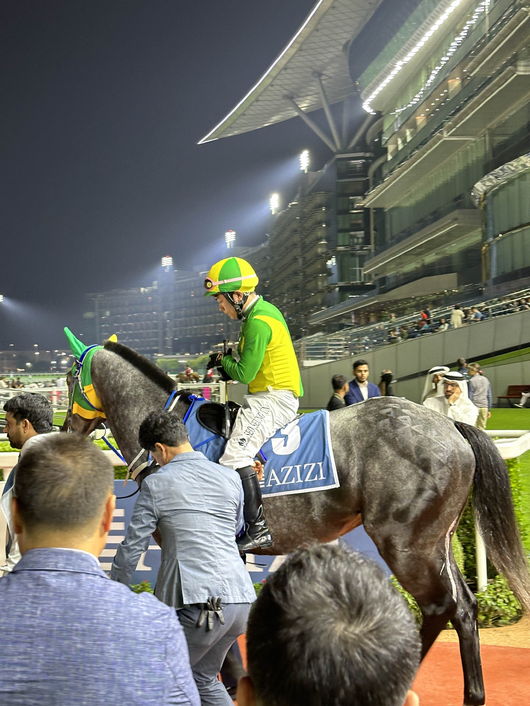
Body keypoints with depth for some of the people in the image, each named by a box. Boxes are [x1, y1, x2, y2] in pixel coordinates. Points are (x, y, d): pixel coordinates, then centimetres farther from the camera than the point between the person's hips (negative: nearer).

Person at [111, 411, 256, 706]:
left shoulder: (157, 484, -2)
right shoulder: (231, 477, 12)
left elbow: (133, 546, 3)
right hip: (241, 598, 6)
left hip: (196, 604, -6)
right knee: (204, 678, 25)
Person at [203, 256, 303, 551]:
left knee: (235, 456, -21)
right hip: (267, 396, 11)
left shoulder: (259, 322, -18)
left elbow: (244, 373, -20)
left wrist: (225, 360, 0)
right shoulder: (263, 312, 15)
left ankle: (259, 530, -20)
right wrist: (225, 365, 7)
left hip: (275, 399, -11)